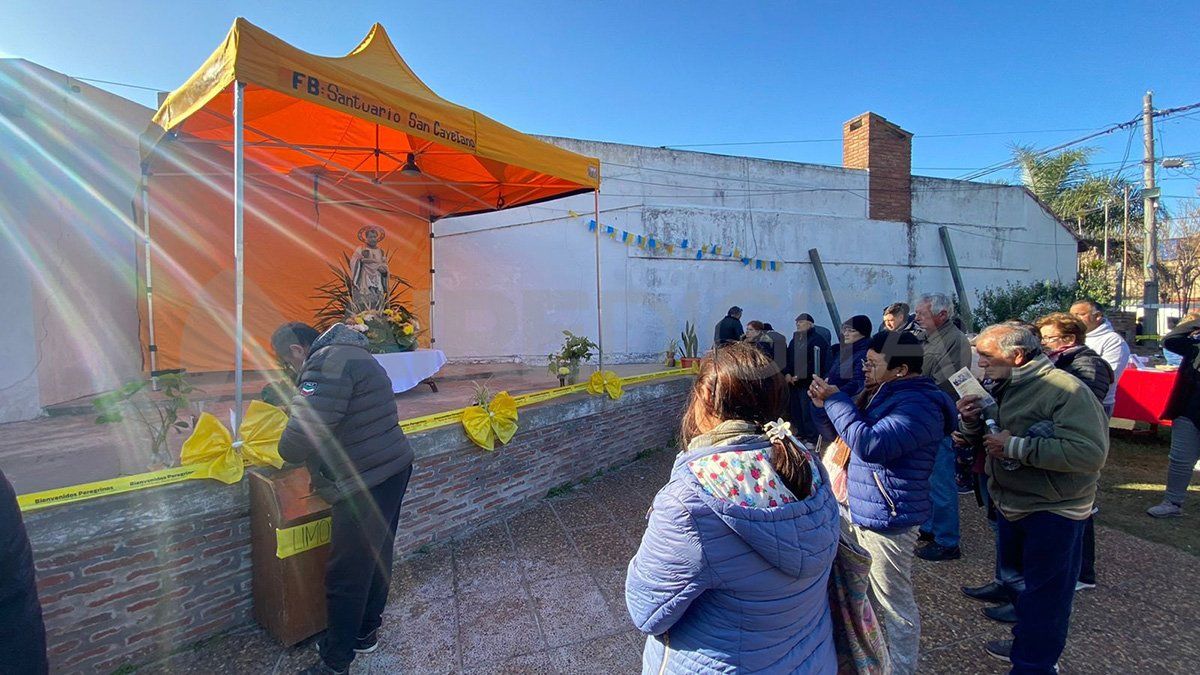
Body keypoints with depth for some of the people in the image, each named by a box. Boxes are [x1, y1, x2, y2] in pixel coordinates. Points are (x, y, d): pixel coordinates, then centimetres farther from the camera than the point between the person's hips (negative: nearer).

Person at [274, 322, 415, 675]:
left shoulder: (326, 364, -19)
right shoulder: (352, 354, 15)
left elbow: (305, 432, -25)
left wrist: (286, 451, -4)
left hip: (364, 486, -10)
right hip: (393, 469, 11)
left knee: (347, 574, 6)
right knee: (377, 557, 23)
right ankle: (365, 633, 42)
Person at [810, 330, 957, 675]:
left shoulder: (919, 405, -22)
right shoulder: (885, 394, 9)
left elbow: (871, 445, -35)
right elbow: (843, 435, 16)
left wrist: (836, 400, -25)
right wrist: (823, 406, -1)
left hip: (886, 520, -10)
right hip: (863, 513, 10)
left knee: (894, 606, 9)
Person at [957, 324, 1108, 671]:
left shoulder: (1066, 390, -21)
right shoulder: (1004, 388, 6)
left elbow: (1091, 453, -31)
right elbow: (980, 438, 13)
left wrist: (1016, 447, -29)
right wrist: (972, 420, -9)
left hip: (1052, 512, -8)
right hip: (1011, 506, 9)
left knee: (1043, 594, 5)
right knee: (1013, 581, 23)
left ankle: (1033, 664, 21)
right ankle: (1027, 643, 44)